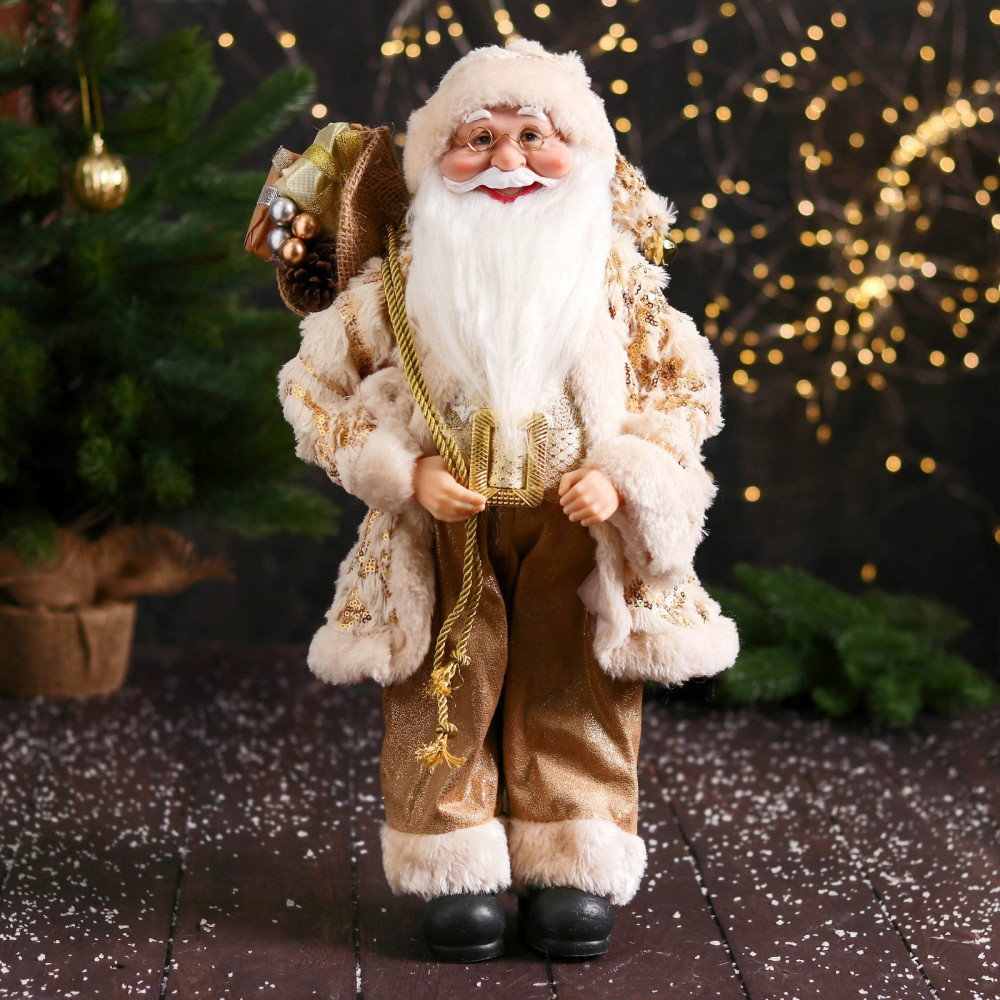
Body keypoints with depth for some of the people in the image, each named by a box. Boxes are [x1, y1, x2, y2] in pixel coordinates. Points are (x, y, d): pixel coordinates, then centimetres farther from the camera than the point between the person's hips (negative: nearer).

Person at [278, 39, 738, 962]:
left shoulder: (617, 280, 0)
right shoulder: (403, 282, -4)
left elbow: (687, 390, 5)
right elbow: (315, 386, 0)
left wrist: (621, 474, -12)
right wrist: (406, 471, -13)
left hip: (579, 531, 1)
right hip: (444, 533, -1)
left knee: (576, 698, 5)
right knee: (445, 698, 1)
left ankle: (571, 870, 19)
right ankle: (456, 873, 14)